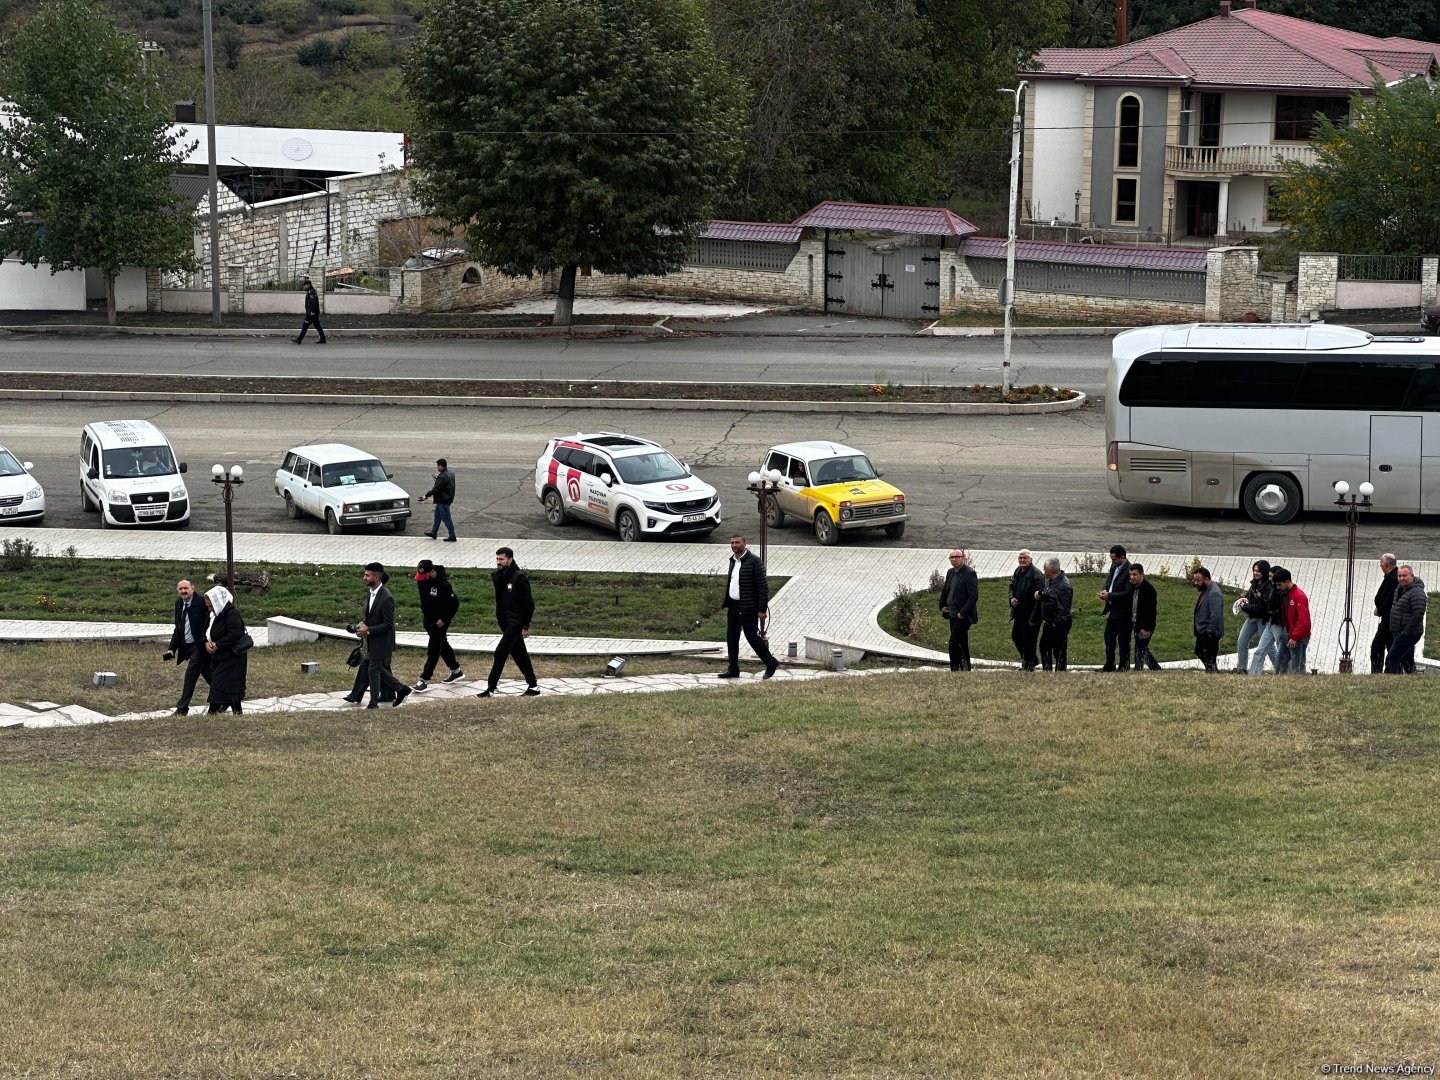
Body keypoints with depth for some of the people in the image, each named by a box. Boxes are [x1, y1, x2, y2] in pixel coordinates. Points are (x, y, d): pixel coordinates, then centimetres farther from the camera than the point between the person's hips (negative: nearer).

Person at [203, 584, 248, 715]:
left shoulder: (231, 614, -15)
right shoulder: (215, 615, 14)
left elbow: (235, 633, -26)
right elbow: (207, 633, 19)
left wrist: (217, 644, -21)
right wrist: (207, 643, -5)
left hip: (231, 659, -9)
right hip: (218, 659, 9)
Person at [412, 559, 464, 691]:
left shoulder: (443, 585, -27)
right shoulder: (422, 580, -5)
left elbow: (455, 603, -19)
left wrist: (444, 619, -17)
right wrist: (423, 612, 14)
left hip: (439, 621, -8)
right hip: (428, 619, 8)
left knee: (433, 649, -6)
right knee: (442, 645, 20)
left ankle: (424, 680, -6)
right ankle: (456, 671, 35)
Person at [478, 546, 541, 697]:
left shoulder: (519, 578, -16)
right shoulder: (498, 576, 7)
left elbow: (528, 604, -15)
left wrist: (526, 626, -15)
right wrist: (500, 621, 13)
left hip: (516, 623, -8)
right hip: (506, 622, 8)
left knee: (500, 653, -11)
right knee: (519, 654, 13)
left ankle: (490, 689, -9)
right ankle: (533, 685, 22)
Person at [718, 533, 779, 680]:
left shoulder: (754, 561, -13)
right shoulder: (733, 561, 12)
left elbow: (763, 586, -15)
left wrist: (762, 609, -18)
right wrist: (725, 601, 13)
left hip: (748, 608, -8)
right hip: (733, 606, 8)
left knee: (752, 636, -4)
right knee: (731, 637, 8)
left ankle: (771, 663, 12)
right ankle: (733, 669, 15)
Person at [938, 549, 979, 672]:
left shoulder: (969, 573, -14)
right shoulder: (950, 572, 11)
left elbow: (973, 596, -18)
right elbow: (944, 590, 26)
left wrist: (963, 613, -19)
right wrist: (942, 606, 14)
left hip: (963, 616, -8)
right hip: (953, 614, 8)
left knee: (954, 642, -15)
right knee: (962, 644, 14)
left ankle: (955, 667, -10)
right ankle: (965, 668, 20)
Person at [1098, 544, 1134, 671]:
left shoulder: (1129, 571, -20)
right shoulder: (1114, 567, 7)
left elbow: (1128, 594, -23)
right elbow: (1109, 580, 22)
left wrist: (1109, 595, -21)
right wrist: (1105, 590, 0)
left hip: (1123, 612, -9)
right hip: (1112, 610, 9)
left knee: (1123, 640, 2)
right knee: (1109, 637, 15)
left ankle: (1124, 666, 12)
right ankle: (1109, 665, 24)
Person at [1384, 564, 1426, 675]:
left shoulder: (1417, 592, -20)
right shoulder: (1400, 588, 10)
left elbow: (1418, 615, -25)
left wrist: (1405, 632, -22)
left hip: (1409, 634, -10)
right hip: (1398, 633, 10)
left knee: (1392, 661, -14)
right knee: (1407, 662, 17)